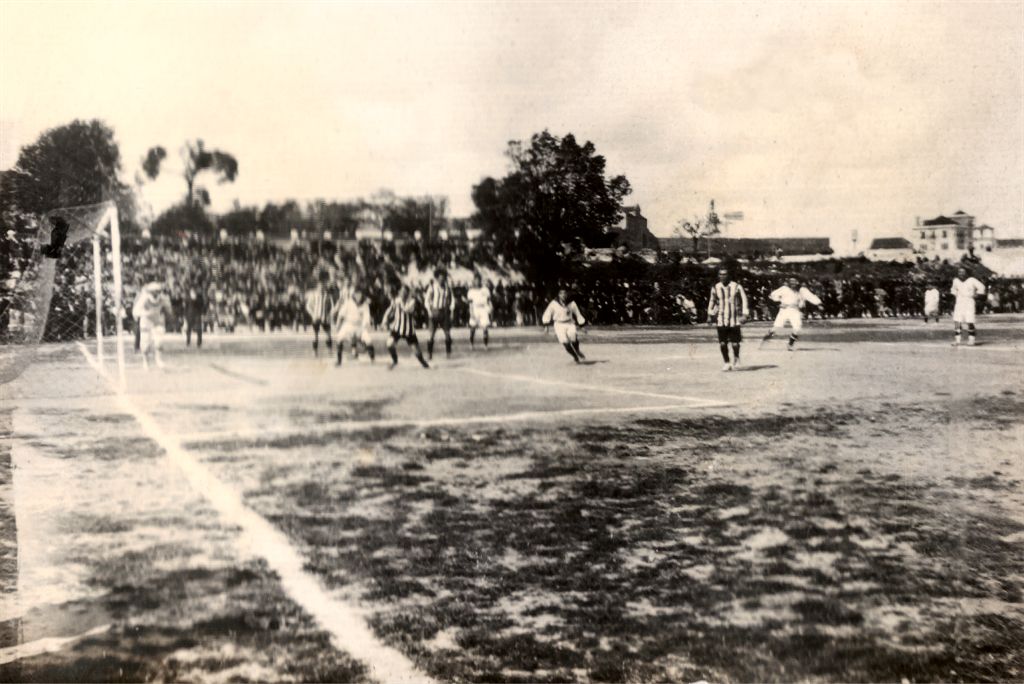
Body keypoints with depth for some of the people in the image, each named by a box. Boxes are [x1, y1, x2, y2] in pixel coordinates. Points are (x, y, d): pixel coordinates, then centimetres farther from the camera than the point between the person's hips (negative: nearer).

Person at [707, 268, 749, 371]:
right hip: (721, 320, 2)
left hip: (734, 319, -2)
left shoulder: (737, 287, -3)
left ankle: (736, 358, 27)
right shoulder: (715, 288, 5)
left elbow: (744, 300, 0)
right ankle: (726, 363, 13)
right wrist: (710, 315, 15)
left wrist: (744, 315, -7)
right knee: (722, 343, -3)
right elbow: (712, 301, 17)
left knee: (735, 342, -2)